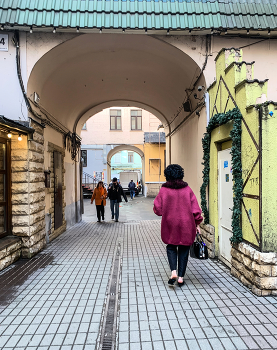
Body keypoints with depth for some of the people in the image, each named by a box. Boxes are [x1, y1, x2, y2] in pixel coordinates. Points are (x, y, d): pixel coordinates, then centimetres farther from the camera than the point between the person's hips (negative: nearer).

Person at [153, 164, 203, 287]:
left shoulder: (164, 190, -6)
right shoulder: (187, 189, -2)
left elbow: (157, 209, -3)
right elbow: (195, 208, -2)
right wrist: (197, 223, 7)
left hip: (170, 224, -1)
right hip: (186, 224, 1)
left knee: (171, 247, 16)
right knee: (184, 249, 13)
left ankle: (173, 271, -2)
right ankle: (181, 277, 15)